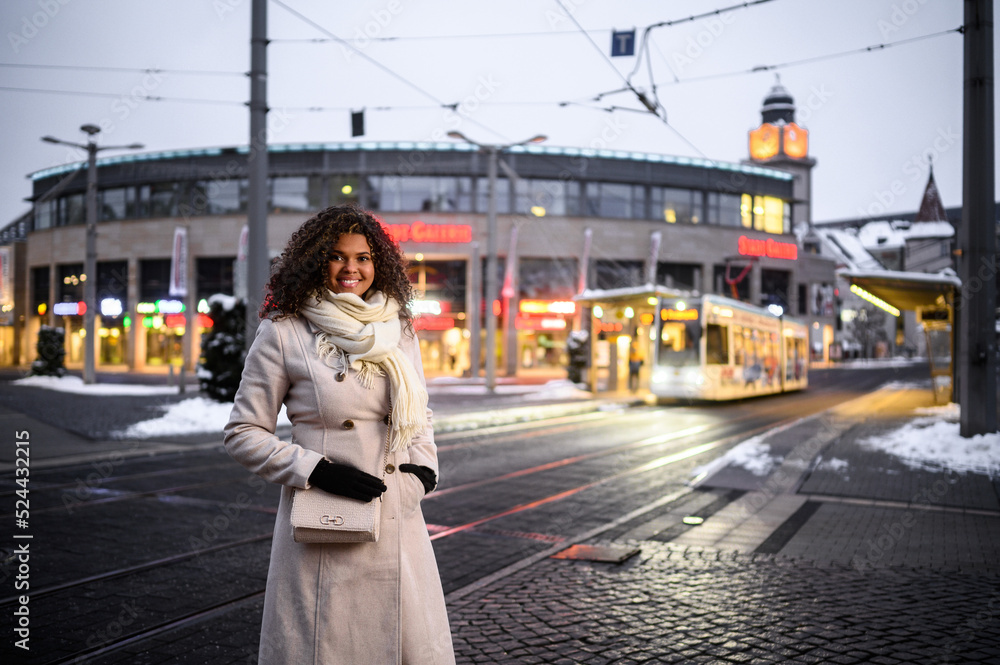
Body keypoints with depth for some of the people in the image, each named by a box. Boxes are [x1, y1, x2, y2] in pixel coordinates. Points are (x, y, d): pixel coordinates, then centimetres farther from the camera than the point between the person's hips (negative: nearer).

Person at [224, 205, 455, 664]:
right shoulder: (283, 333, -6)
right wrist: (315, 470, -15)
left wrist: (424, 464, 1)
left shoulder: (398, 329, 8)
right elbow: (243, 435, -3)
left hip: (398, 519, 4)